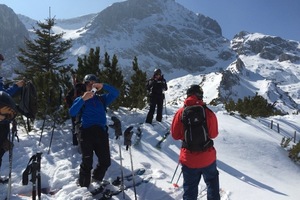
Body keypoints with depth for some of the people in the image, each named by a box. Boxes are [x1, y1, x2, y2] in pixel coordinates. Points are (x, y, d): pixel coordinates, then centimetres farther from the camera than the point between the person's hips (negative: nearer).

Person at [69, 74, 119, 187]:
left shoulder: (101, 99, 18)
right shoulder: (80, 100, 12)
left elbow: (116, 93, 5)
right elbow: (72, 112, -6)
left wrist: (103, 86, -9)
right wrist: (83, 99, -15)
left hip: (101, 132, 3)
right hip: (86, 133, -3)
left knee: (105, 161, 6)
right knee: (87, 163, -3)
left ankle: (97, 178, 33)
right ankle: (84, 187, 15)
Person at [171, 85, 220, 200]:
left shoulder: (181, 112, -10)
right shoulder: (208, 112, -12)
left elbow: (175, 135, -4)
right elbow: (213, 134, -4)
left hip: (189, 159, 0)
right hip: (208, 158, 0)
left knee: (190, 189, 16)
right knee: (212, 182, 27)